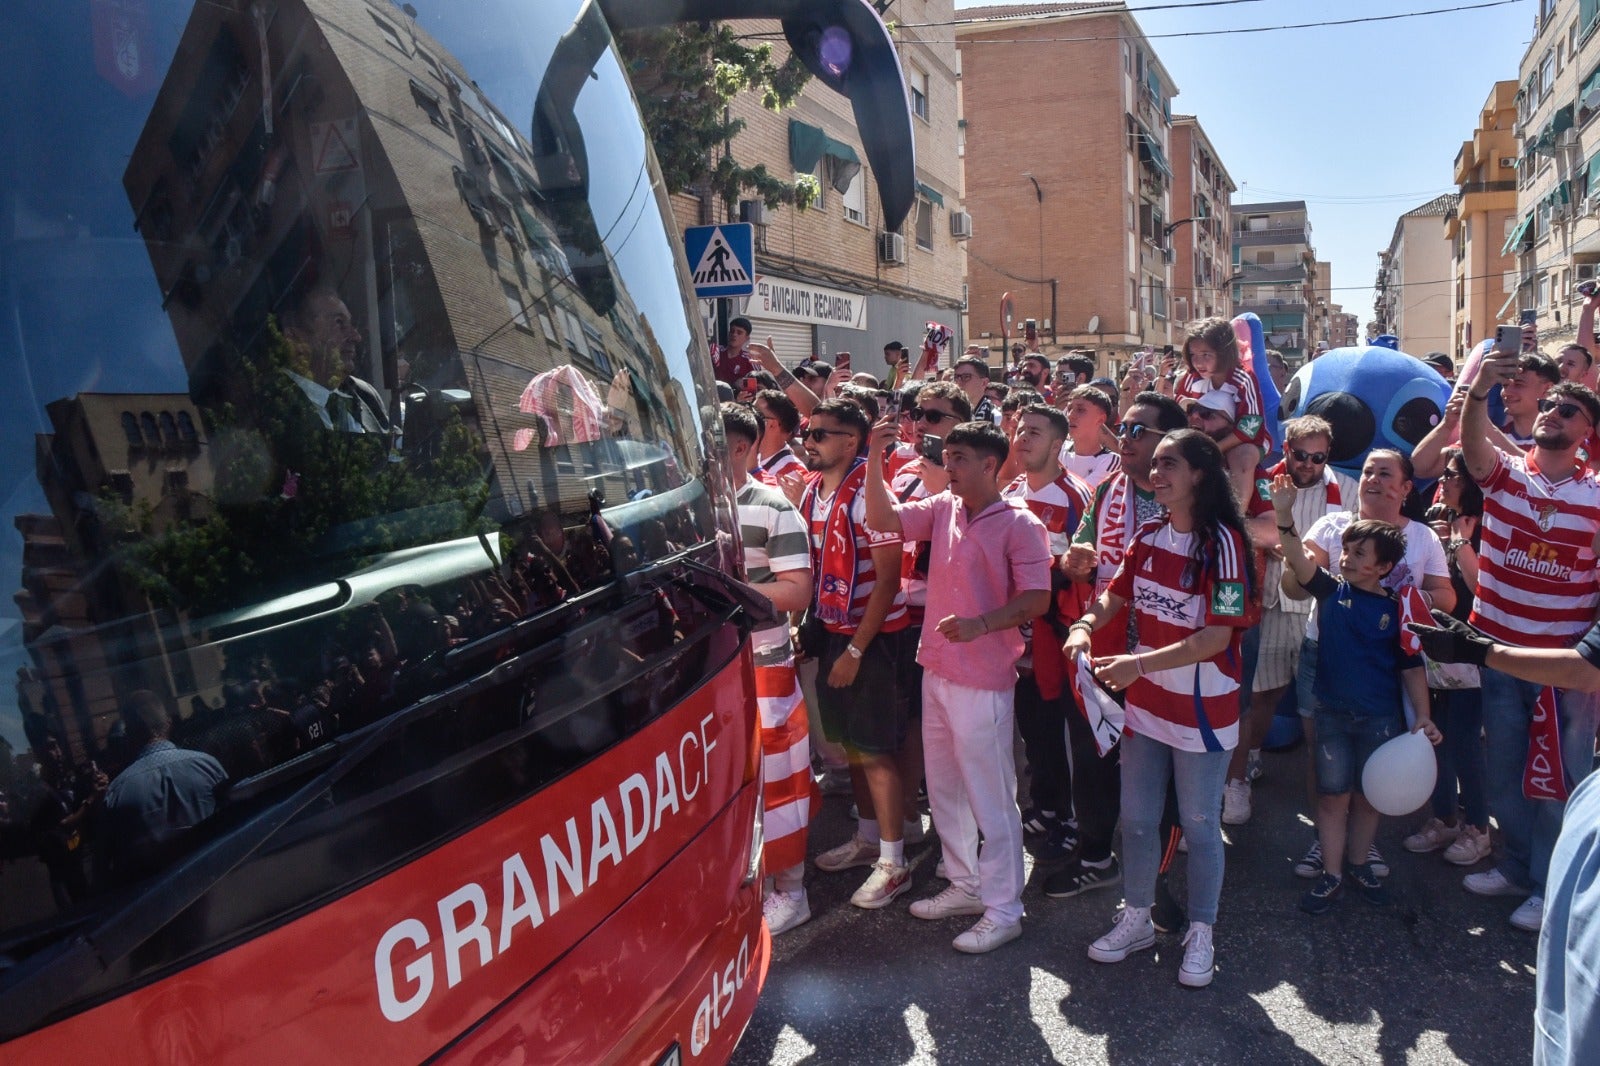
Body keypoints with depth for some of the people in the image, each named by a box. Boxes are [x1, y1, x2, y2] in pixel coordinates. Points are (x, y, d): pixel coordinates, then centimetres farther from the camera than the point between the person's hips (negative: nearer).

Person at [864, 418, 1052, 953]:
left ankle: (1003, 910, 14)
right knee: (944, 788, 18)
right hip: (936, 668, 8)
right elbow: (883, 519, 2)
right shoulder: (943, 508, 7)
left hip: (984, 679, -7)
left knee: (991, 796, 2)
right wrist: (875, 458, -7)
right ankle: (965, 885, 35)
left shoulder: (1019, 524, -12)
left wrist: (980, 624, -27)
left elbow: (1037, 598, -15)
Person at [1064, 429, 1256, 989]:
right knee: (1136, 819, 15)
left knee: (1199, 826, 9)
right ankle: (1136, 919, 34)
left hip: (1202, 707, -6)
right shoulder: (1148, 537, 2)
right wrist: (1086, 623, -8)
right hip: (1146, 703, 6)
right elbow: (1117, 594, 15)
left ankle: (1200, 935, 27)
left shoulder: (1222, 542, -17)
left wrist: (1140, 663, -30)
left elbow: (1218, 636, -22)